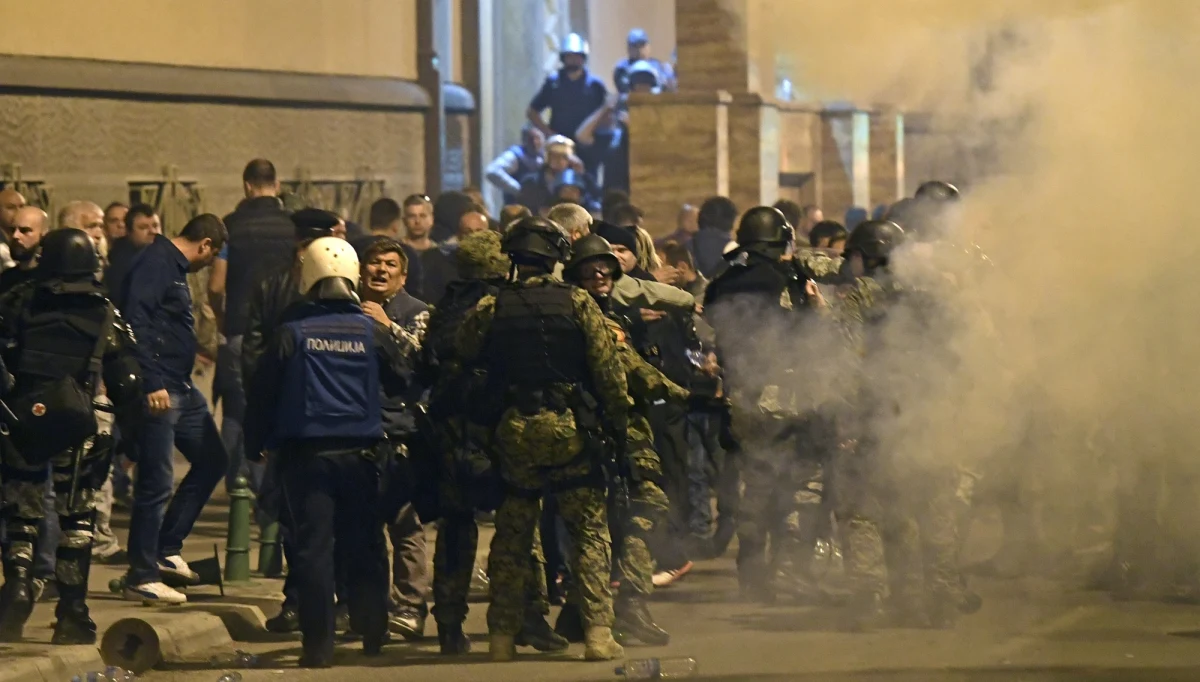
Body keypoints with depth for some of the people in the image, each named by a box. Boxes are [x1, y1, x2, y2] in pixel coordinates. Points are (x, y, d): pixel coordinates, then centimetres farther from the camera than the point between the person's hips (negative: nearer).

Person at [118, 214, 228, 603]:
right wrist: (152, 383, -26)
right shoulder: (156, 263, -13)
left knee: (212, 459, 15)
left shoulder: (175, 268, 18)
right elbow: (135, 321, -23)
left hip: (181, 388, 11)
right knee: (156, 481, -6)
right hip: (159, 391, -11)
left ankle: (166, 549, 21)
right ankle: (142, 577, 2)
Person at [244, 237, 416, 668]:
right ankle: (372, 633, 18)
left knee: (313, 547, -1)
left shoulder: (291, 334, -3)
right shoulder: (372, 332, -2)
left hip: (307, 453, -1)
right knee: (364, 546, 12)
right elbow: (404, 380, 6)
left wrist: (257, 444, 10)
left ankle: (318, 644, -4)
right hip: (363, 453, 1)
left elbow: (263, 393, -2)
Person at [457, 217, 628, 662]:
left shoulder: (490, 309, 0)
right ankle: (598, 631, -4)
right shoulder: (578, 303, -5)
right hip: (570, 427, -2)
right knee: (590, 530, 4)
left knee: (511, 537, 10)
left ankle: (503, 636, 10)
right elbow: (607, 369, -6)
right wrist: (619, 421, 3)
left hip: (513, 430, 2)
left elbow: (462, 357, 6)